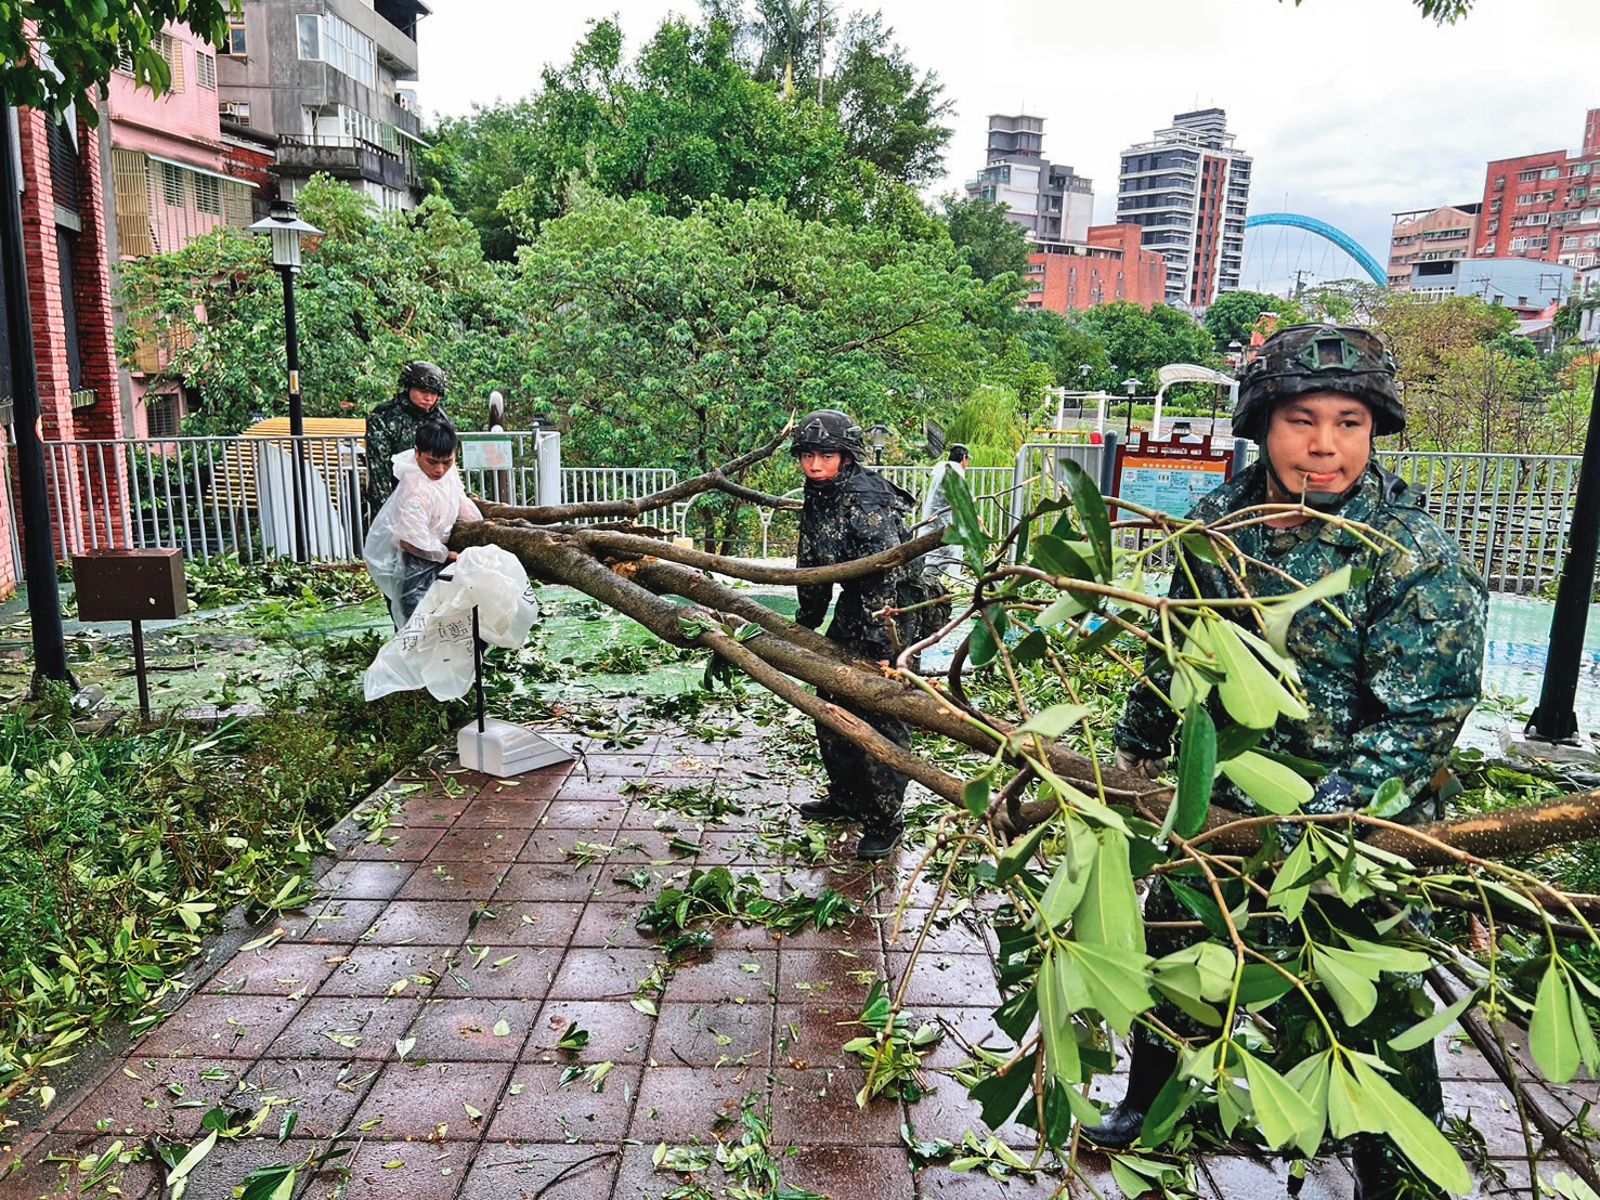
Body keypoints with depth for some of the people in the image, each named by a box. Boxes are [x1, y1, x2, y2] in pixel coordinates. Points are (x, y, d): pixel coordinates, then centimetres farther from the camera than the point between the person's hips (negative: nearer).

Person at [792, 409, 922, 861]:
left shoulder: (865, 500, -23)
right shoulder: (817, 500, 5)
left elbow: (885, 576, -29)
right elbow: (813, 570, 17)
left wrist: (877, 647, -31)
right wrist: (805, 625, 20)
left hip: (890, 620, -9)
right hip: (850, 614, 10)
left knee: (880, 721, -4)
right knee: (831, 712, 17)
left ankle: (885, 821, 11)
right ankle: (846, 798, 35)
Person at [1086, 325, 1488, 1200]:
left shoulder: (1415, 559, -20)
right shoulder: (1219, 519, -5)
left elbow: (1421, 718, -20)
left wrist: (1328, 813, -30)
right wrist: (1139, 742, 16)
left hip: (1358, 832, -5)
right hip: (1218, 800, 5)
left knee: (1371, 1005, 8)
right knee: (1170, 956, 21)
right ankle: (1150, 1100, 48)